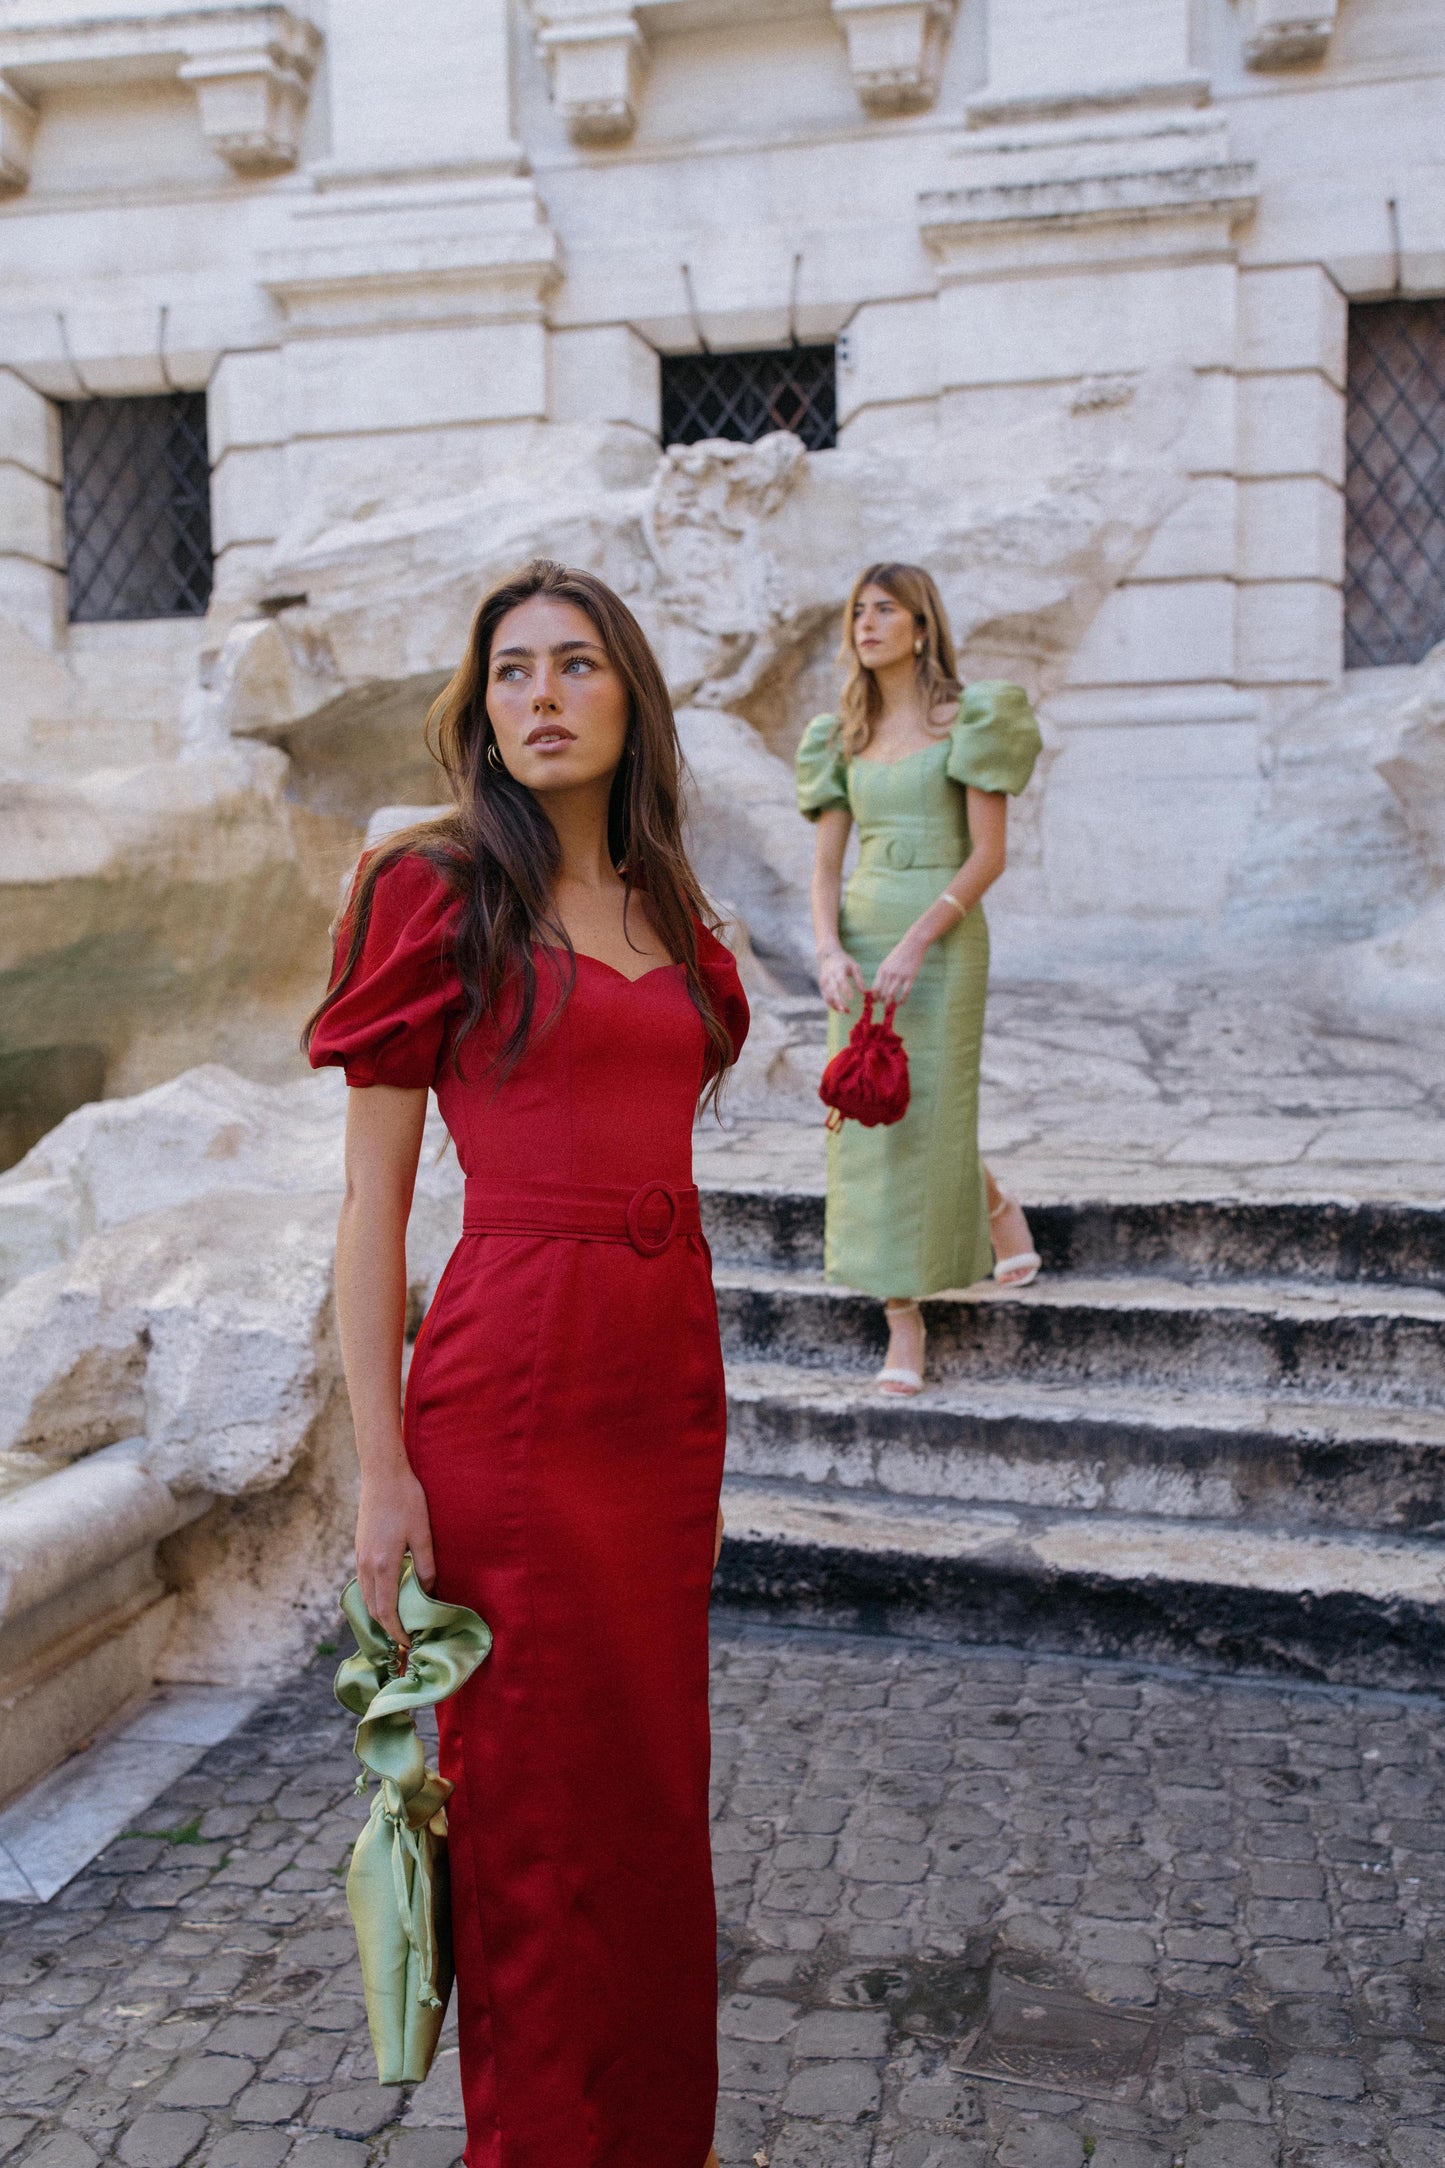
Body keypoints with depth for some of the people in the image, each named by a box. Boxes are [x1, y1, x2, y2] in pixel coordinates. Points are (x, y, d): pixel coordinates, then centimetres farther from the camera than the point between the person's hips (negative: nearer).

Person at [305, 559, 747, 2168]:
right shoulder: (436, 894, -5)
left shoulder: (665, 910, 12)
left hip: (666, 1384, 6)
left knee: (656, 1778, 18)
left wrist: (702, 1429, 17)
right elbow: (371, 1202, -7)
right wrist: (382, 1466, -12)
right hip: (512, 1392, -6)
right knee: (536, 1800, 8)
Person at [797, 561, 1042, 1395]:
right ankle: (903, 1328, 10)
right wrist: (831, 950, -9)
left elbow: (989, 855, -10)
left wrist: (916, 943, -19)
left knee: (928, 1118, -4)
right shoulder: (845, 736, 12)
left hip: (942, 939, -5)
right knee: (866, 1120, 1)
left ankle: (1002, 1211, 31)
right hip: (861, 937, 5)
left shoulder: (969, 720, -3)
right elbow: (827, 864, 8)